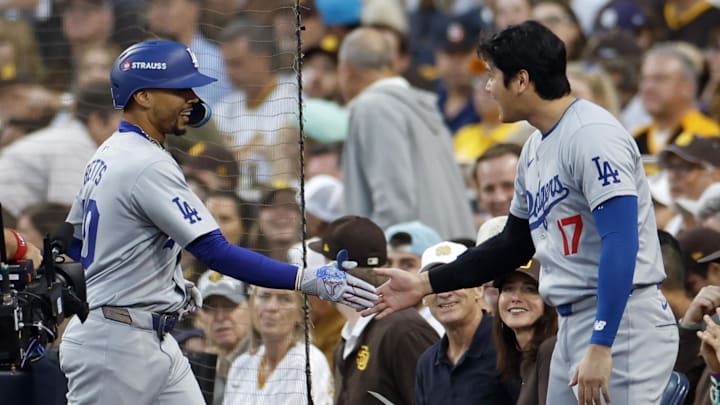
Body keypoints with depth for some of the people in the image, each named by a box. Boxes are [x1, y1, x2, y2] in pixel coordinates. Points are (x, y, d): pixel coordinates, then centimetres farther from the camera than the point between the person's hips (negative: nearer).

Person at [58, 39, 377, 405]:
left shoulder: (108, 155, 12)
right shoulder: (148, 166, -20)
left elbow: (75, 245, 21)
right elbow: (216, 253, -26)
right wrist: (309, 281, -28)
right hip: (114, 346, -10)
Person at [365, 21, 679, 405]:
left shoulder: (591, 135, -15)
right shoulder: (536, 148, 15)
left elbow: (621, 243, -23)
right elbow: (514, 245, 27)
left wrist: (600, 347, -28)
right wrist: (423, 284, 24)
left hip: (621, 326, -10)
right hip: (573, 325, 10)